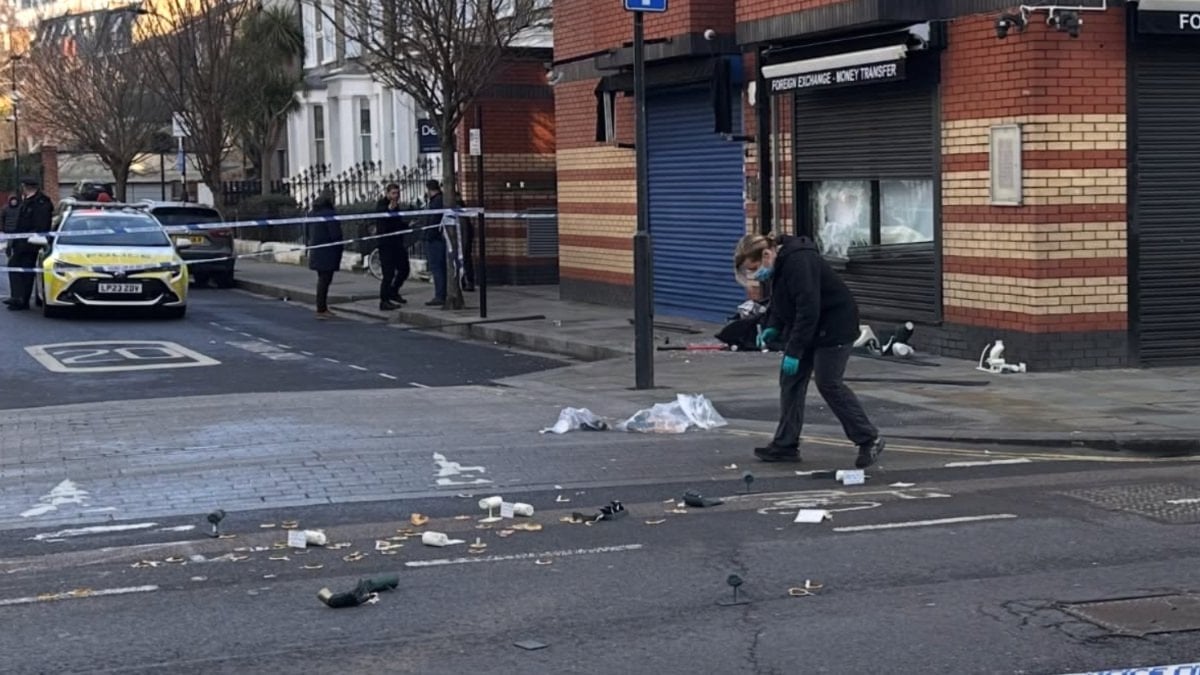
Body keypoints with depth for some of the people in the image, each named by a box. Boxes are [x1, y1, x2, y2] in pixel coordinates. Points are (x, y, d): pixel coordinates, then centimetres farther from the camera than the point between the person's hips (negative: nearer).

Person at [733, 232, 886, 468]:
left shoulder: (798, 263, -28)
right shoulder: (779, 265, 5)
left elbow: (808, 310, -31)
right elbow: (781, 304, 18)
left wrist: (794, 352, -30)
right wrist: (773, 328, 1)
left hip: (833, 327, -10)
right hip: (805, 327, 10)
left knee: (828, 383, -8)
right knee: (790, 381, 6)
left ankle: (870, 440, 2)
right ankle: (785, 445, 11)